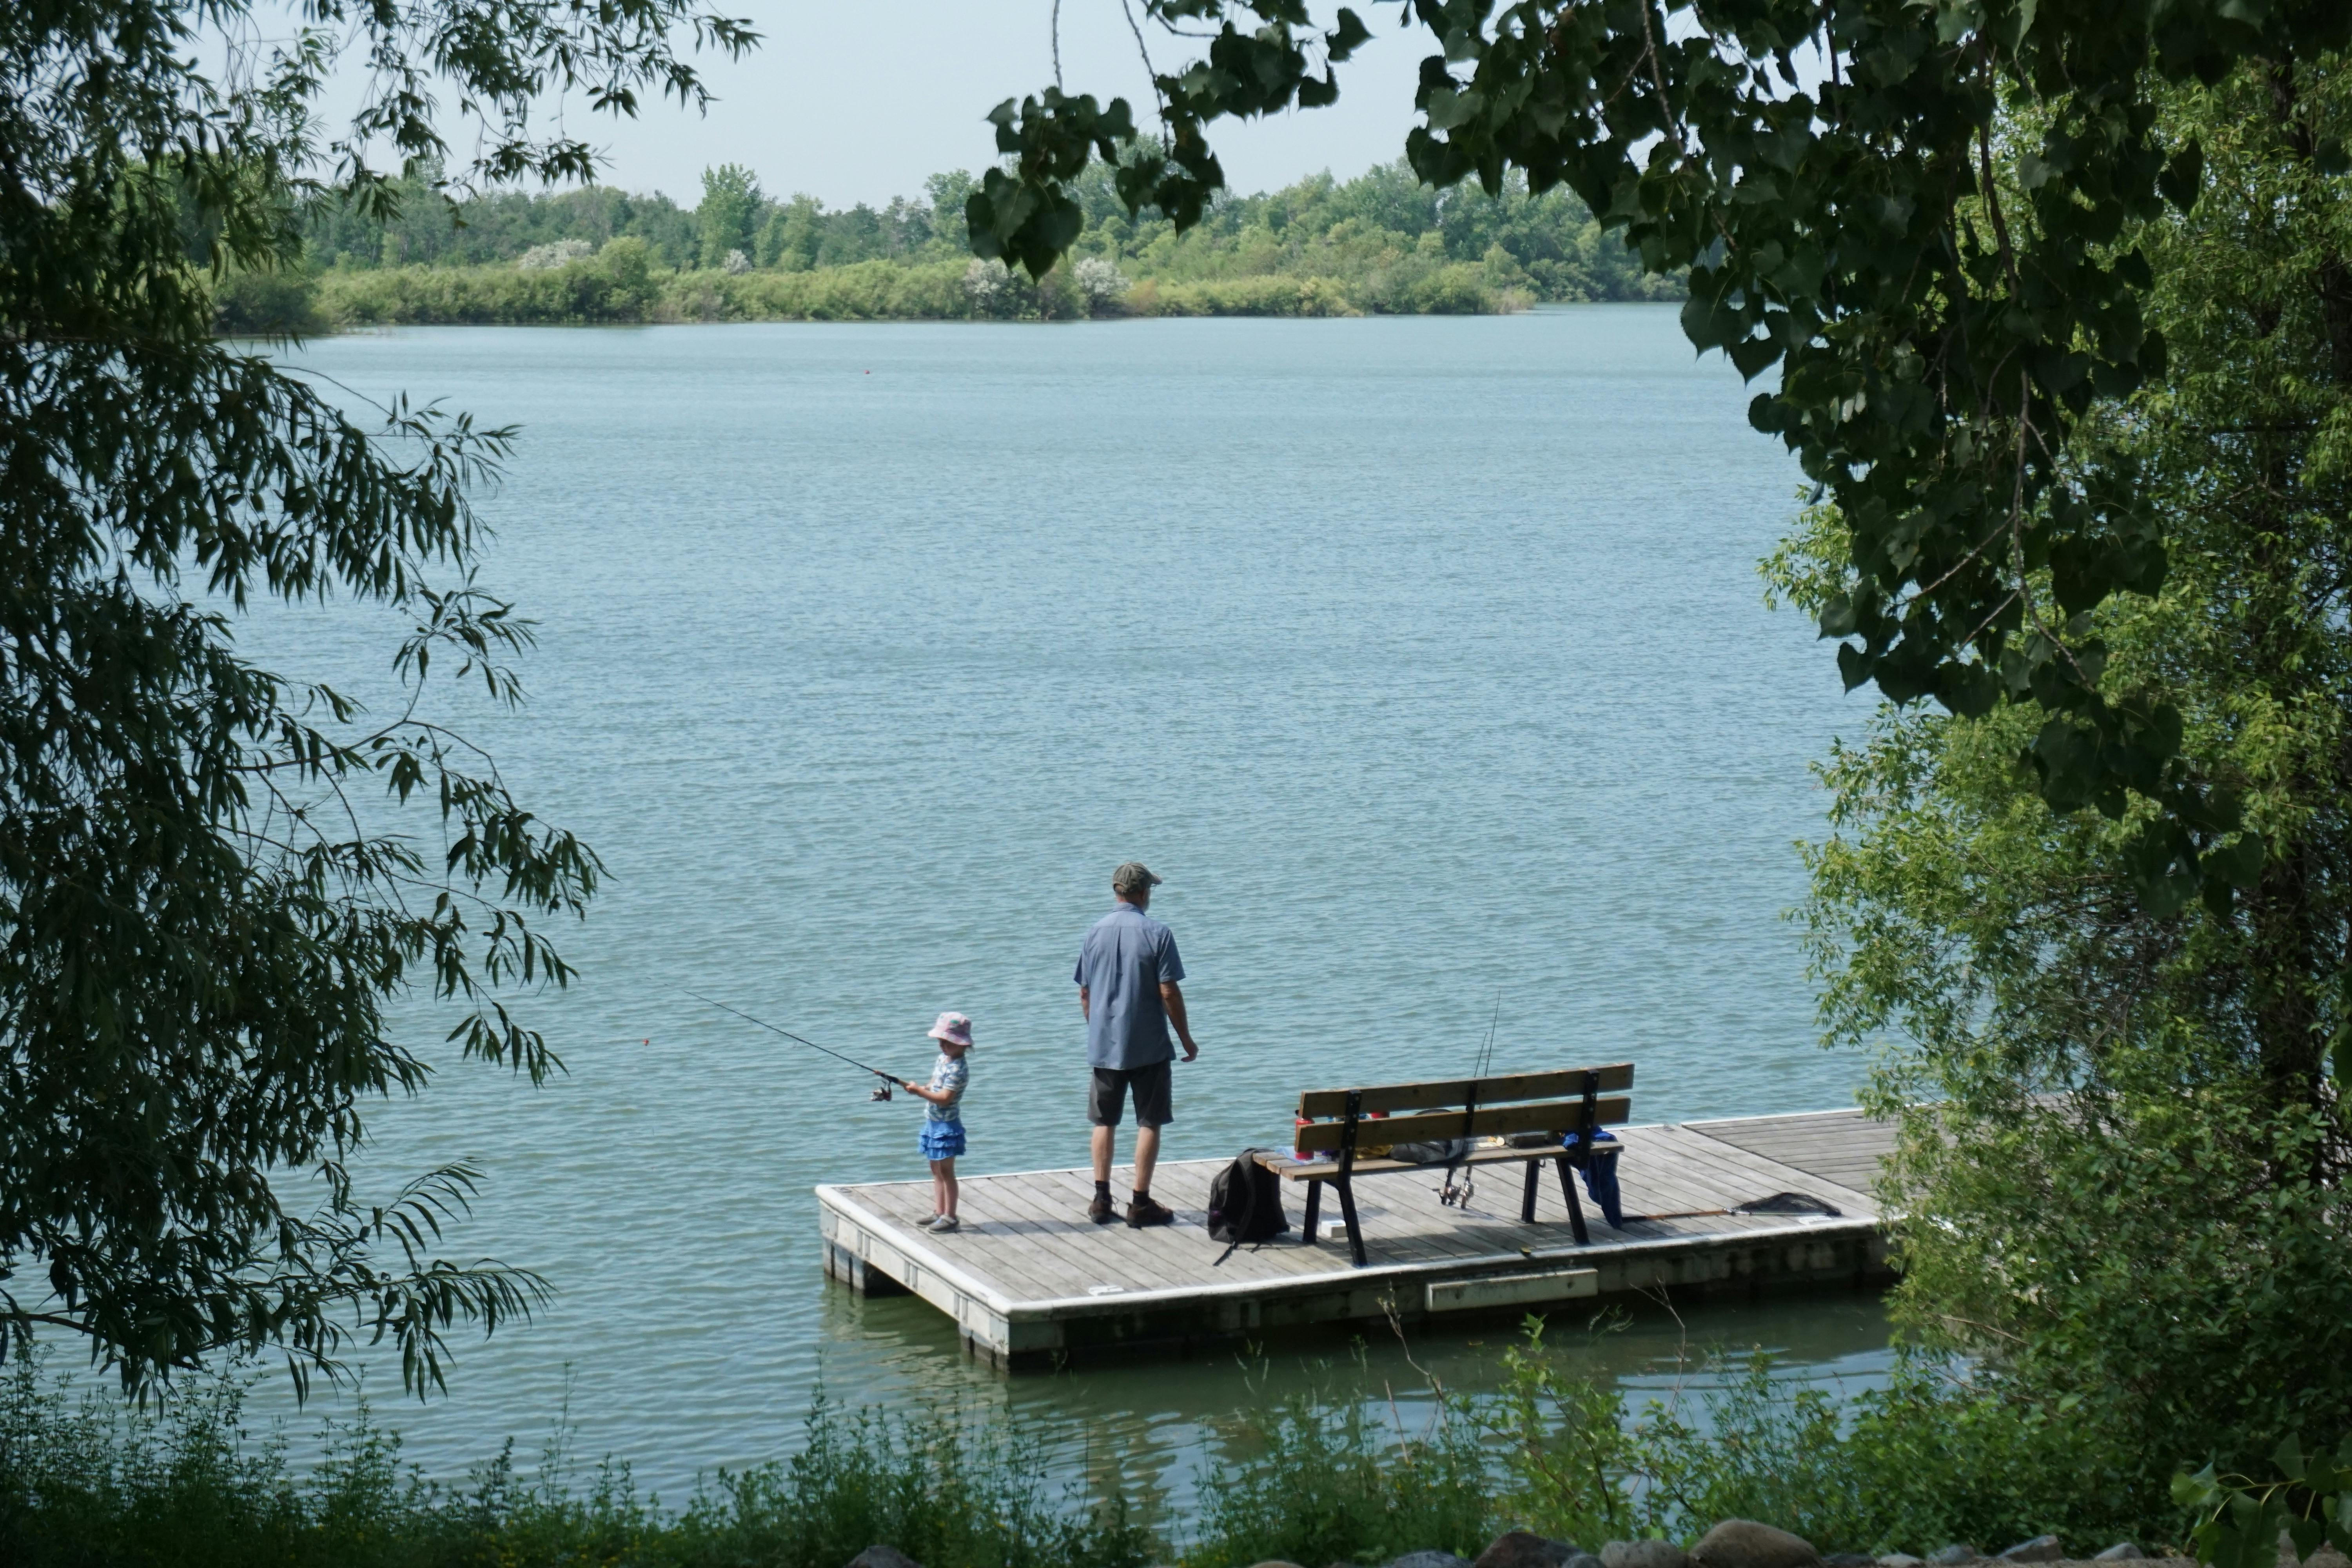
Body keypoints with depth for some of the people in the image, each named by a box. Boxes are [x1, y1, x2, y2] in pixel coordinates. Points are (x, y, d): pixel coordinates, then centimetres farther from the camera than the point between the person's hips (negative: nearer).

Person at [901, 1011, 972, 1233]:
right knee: (936, 1170, 15)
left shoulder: (959, 1069, -21)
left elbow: (944, 1098, -25)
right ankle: (938, 1213, 22)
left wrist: (920, 1091, -23)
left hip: (947, 1125, -10)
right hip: (933, 1123, 10)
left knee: (946, 1171, -3)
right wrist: (917, 1088, -1)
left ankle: (949, 1217, 3)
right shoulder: (943, 1059, 9)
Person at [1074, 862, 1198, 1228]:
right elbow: (1169, 993, -11)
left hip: (1104, 1045, 4)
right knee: (1149, 1123, 4)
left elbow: (1084, 994, 7)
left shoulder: (1096, 933, 2)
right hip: (1148, 1046, -4)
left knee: (1104, 1122, 14)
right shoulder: (1157, 934, -10)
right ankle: (1141, 1204, 4)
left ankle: (1101, 1200, 14)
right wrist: (1187, 1040, -1)